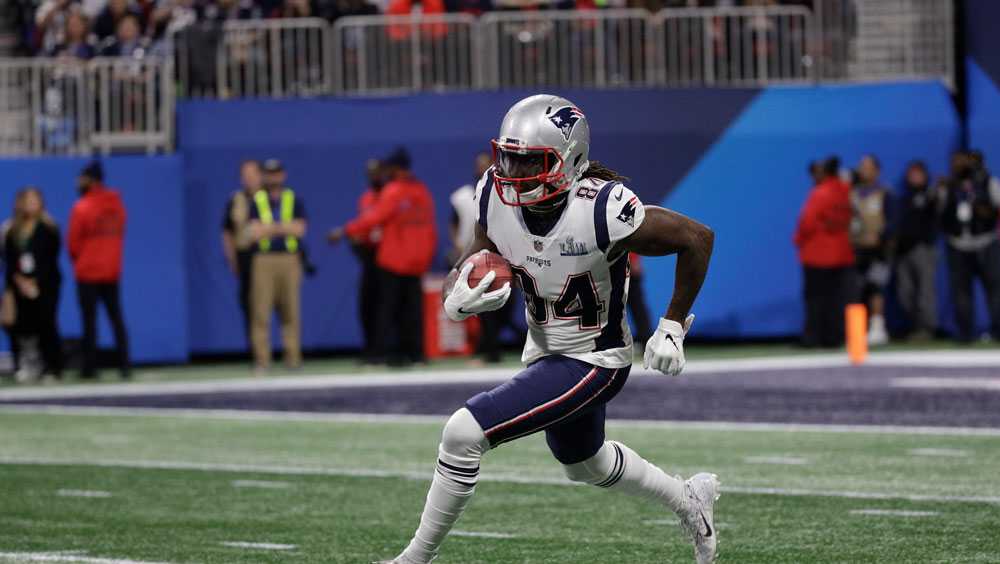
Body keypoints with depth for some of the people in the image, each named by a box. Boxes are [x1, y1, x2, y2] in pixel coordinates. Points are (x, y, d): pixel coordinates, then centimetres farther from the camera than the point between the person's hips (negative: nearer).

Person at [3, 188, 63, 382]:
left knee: (46, 324, -6)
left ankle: (53, 367, -3)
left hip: (45, 285, -4)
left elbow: (49, 259, -6)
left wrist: (35, 282, -11)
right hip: (20, 285, 4)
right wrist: (19, 280, -6)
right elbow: (8, 259, 7)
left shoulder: (48, 230, -1)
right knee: (24, 326, -3)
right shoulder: (12, 231, 10)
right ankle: (27, 366, 2)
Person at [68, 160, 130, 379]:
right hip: (112, 271, 5)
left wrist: (77, 261, 12)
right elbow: (119, 235, 11)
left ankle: (89, 367, 2)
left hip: (88, 273, -5)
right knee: (116, 318, 8)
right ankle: (124, 365, 4)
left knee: (89, 320, 0)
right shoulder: (116, 204, 3)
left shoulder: (82, 207, -13)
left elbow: (73, 242, -7)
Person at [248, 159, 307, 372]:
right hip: (263, 260, -1)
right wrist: (283, 227, -6)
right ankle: (262, 359, -6)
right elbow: (254, 232, -3)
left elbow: (299, 229, 0)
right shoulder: (256, 201, 9)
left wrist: (270, 227, -6)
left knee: (291, 311, 0)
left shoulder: (294, 200, 12)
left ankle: (293, 356, 6)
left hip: (289, 259, 1)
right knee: (260, 312, -7)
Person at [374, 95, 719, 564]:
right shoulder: (496, 199, -13)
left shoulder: (602, 211, -30)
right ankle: (689, 501, 57)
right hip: (544, 351, 8)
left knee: (464, 433, -20)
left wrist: (673, 327, -15)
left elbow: (698, 238, -20)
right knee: (585, 465, 31)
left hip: (593, 362, -8)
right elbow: (466, 274, 0)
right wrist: (460, 299, -25)